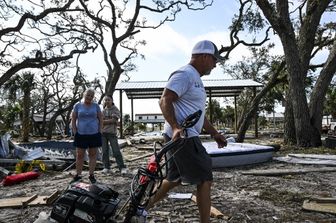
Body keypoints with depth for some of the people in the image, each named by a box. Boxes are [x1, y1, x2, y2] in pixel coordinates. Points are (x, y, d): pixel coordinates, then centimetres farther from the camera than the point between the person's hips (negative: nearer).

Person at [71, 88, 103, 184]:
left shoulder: (96, 106, 3)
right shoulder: (77, 106, 2)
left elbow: (101, 119, 6)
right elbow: (73, 120, 5)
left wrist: (99, 131, 0)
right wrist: (75, 133, -1)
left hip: (94, 134, 0)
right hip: (81, 134, 0)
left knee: (93, 154, 5)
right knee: (79, 155, 5)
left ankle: (91, 175, 16)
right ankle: (78, 175, 19)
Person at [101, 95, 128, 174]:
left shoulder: (115, 110, 1)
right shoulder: (103, 110, 13)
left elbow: (113, 120, -10)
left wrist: (104, 121, -5)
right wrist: (110, 121, -7)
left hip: (112, 132, -4)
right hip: (103, 132, 4)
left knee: (116, 151, -6)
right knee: (105, 151, 7)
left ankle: (122, 167, -1)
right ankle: (106, 167, 17)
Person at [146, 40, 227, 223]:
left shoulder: (195, 78, 22)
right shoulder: (185, 74, -11)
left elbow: (198, 113, 26)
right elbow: (164, 101, -21)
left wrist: (214, 133, 23)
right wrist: (175, 127, -33)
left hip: (186, 137, 11)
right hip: (182, 137, -11)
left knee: (174, 179, 17)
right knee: (205, 180, -2)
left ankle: (144, 207, 30)